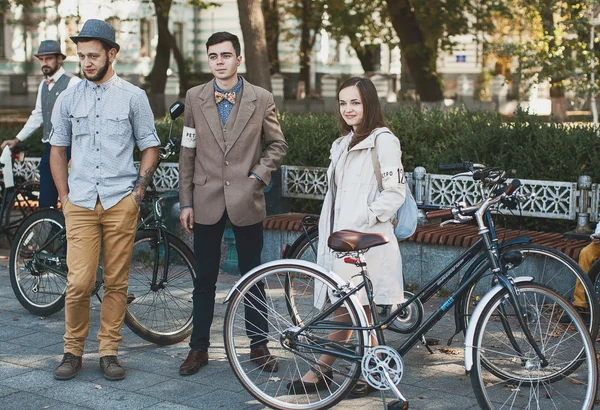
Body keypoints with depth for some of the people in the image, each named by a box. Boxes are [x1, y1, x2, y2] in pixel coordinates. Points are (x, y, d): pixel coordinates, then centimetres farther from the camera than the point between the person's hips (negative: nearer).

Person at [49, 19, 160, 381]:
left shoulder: (134, 97, 3)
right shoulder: (69, 99, 9)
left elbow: (150, 148, 8)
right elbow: (58, 150, 16)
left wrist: (139, 190, -1)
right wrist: (65, 197, 9)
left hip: (121, 202, -1)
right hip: (81, 203, 1)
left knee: (116, 282, 3)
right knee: (79, 283, -6)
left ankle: (109, 351, 15)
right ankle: (73, 351, 11)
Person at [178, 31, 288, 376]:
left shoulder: (262, 99, 1)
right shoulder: (195, 98, 4)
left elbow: (277, 145, 9)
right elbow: (188, 152, 5)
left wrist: (260, 176, -7)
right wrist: (186, 201, 3)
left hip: (246, 201, -1)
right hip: (206, 201, 1)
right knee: (205, 279, 7)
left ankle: (259, 345, 21)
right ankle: (199, 348, 17)